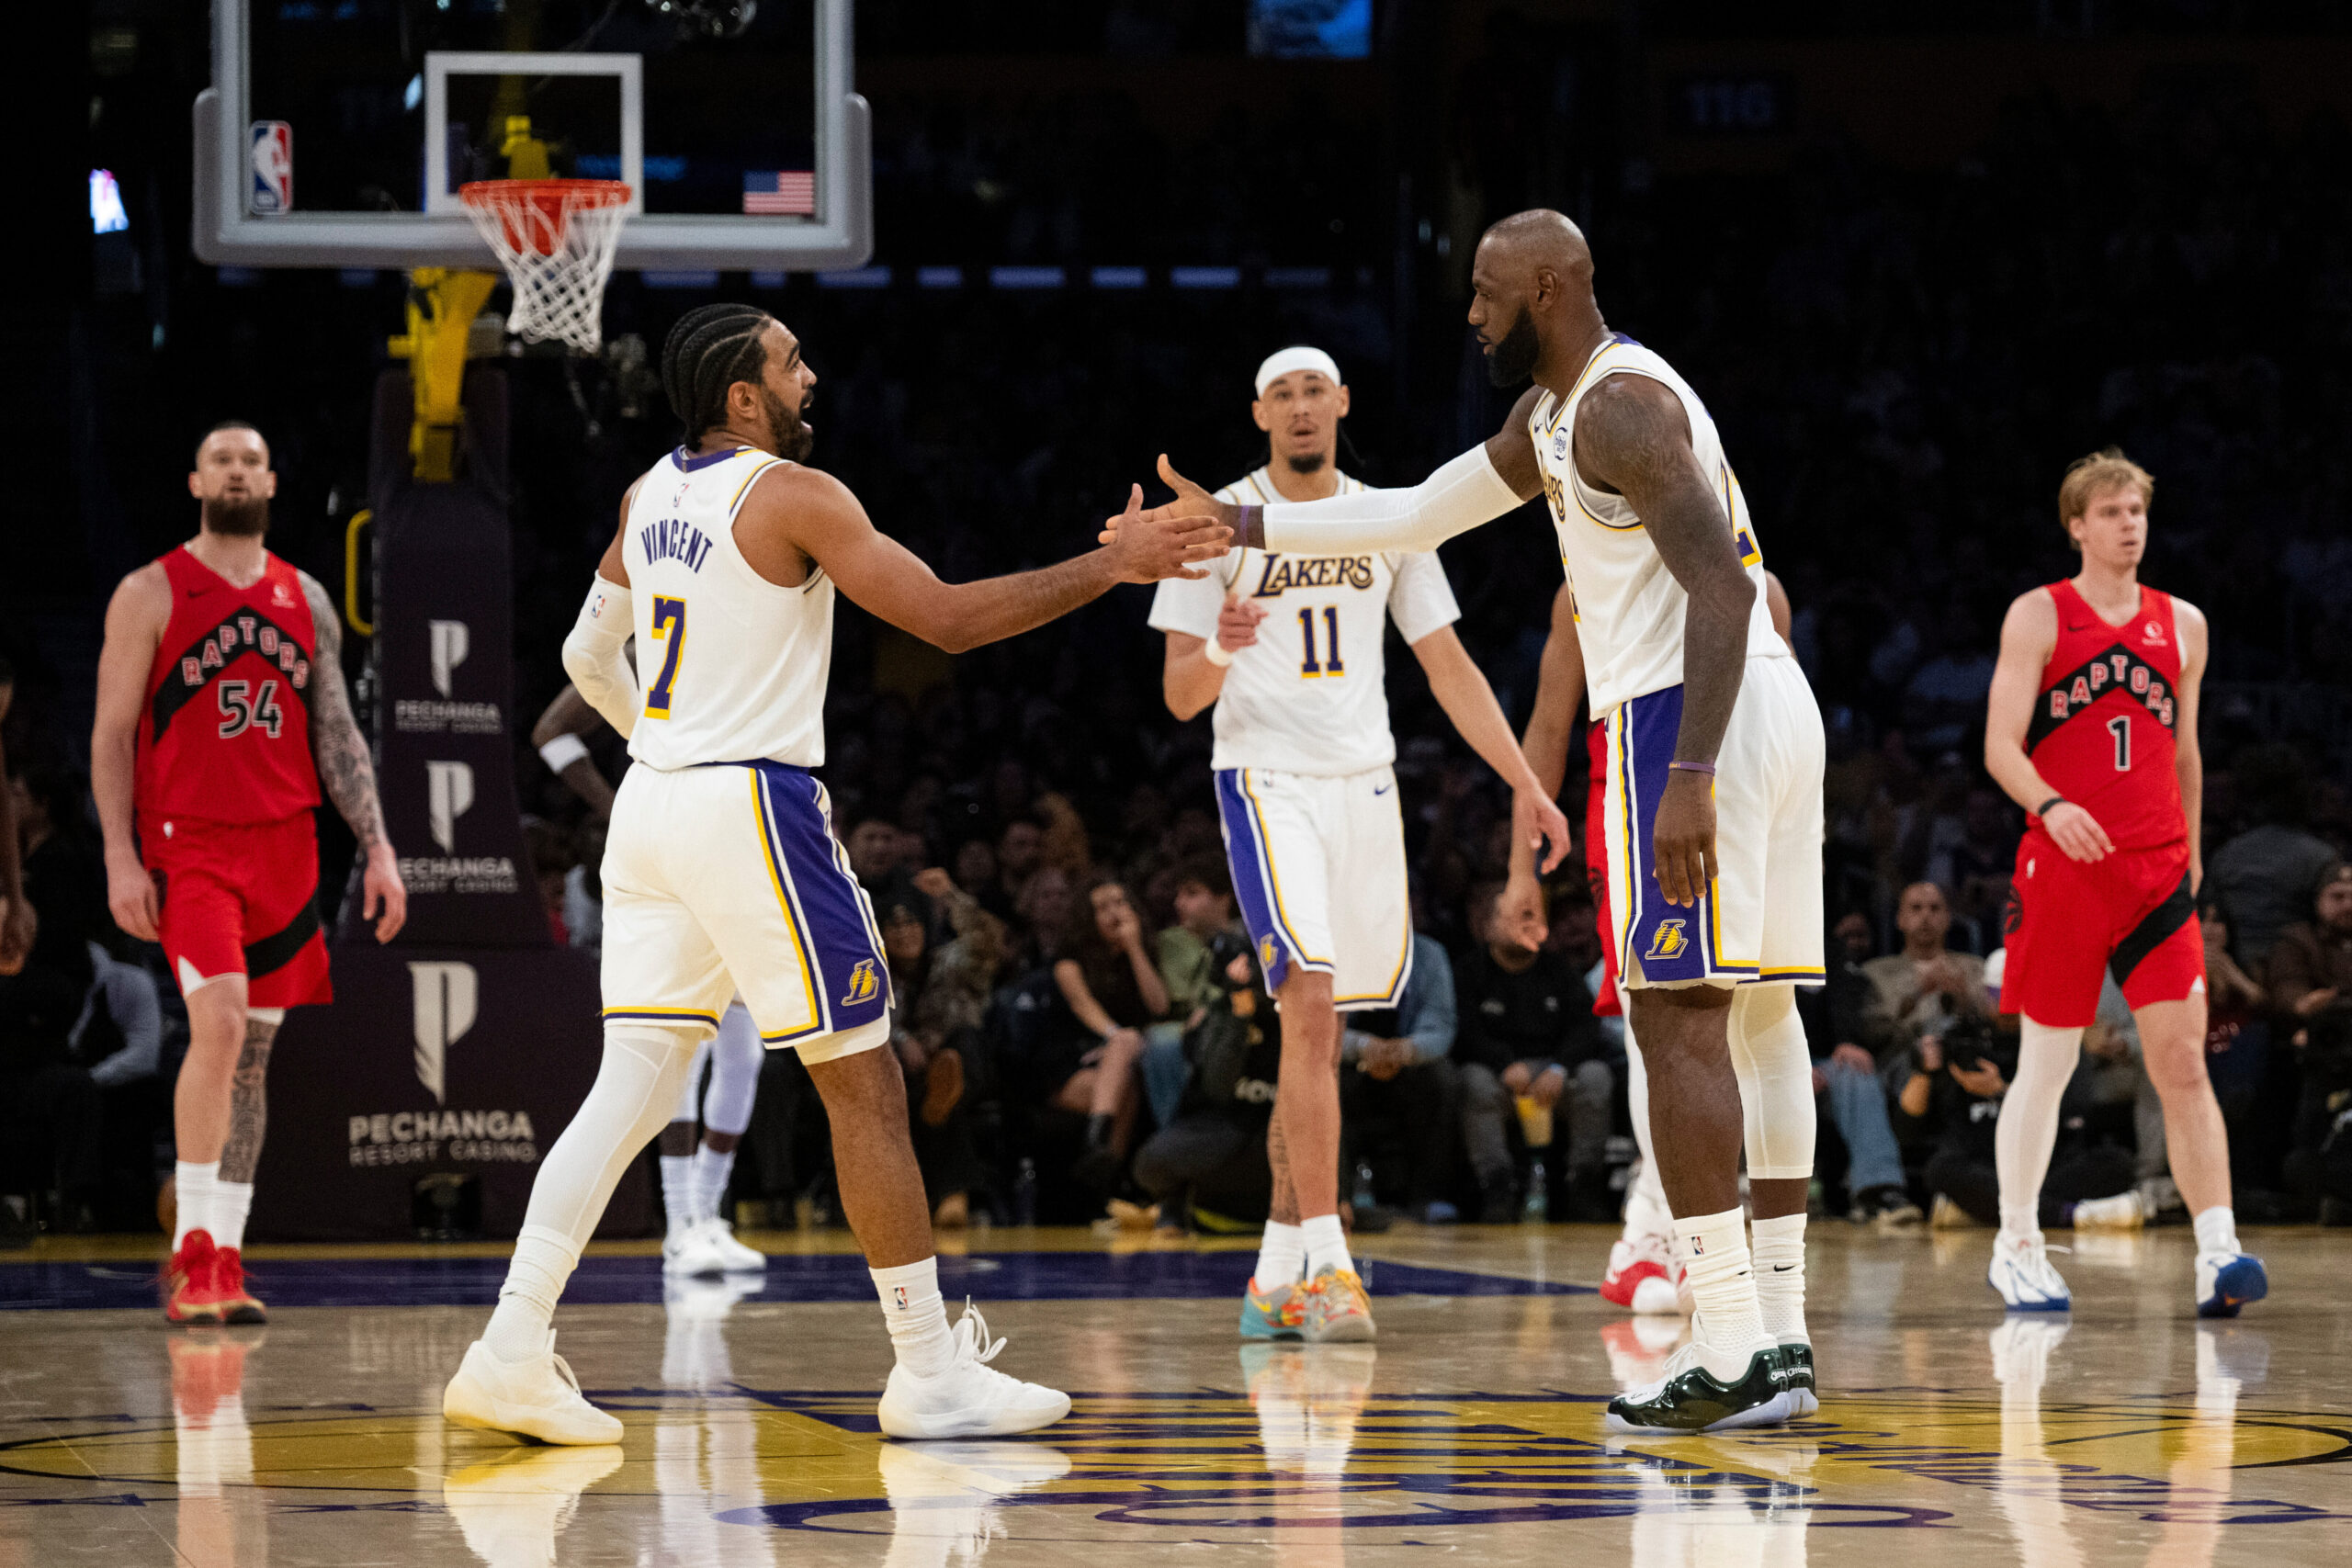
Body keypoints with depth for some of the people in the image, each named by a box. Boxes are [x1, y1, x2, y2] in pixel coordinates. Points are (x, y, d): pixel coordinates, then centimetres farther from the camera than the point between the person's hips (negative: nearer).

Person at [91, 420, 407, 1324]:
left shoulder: (306, 601, 13)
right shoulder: (150, 596, 0)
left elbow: (337, 734, 14)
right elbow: (111, 734, -2)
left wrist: (377, 848, 5)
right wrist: (120, 857, -12)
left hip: (284, 848, 5)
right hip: (186, 848, -5)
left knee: (254, 1054, 6)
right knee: (219, 1023, -22)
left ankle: (225, 1257, 13)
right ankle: (192, 1255, -16)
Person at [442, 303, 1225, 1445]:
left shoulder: (649, 495, 12)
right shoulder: (796, 497, -11)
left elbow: (588, 657, 23)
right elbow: (948, 620, -15)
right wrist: (1114, 566, -11)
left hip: (650, 799, 7)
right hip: (753, 806, -7)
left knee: (631, 1085, 6)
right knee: (864, 1089, 0)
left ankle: (512, 1351, -5)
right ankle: (934, 1377, 3)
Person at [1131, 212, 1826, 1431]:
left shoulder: (1620, 406, -12)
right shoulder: (1554, 415, 21)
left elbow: (1719, 582, -21)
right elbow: (1417, 515, 29)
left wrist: (1690, 772, -28)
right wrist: (1244, 527, 26)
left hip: (1690, 718, -11)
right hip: (1773, 705, 11)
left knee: (1679, 1019, -10)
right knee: (1756, 1010, 9)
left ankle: (1727, 1355, -13)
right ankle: (1782, 1338, 11)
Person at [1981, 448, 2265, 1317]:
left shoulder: (2182, 625, 13)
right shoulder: (2038, 617, 1)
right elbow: (2000, 745, -8)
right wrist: (2050, 807, -26)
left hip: (2157, 872, 3)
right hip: (2063, 867, -2)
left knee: (2183, 1059, -9)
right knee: (2046, 1066, 5)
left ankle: (2218, 1254, -18)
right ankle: (2016, 1248, 20)